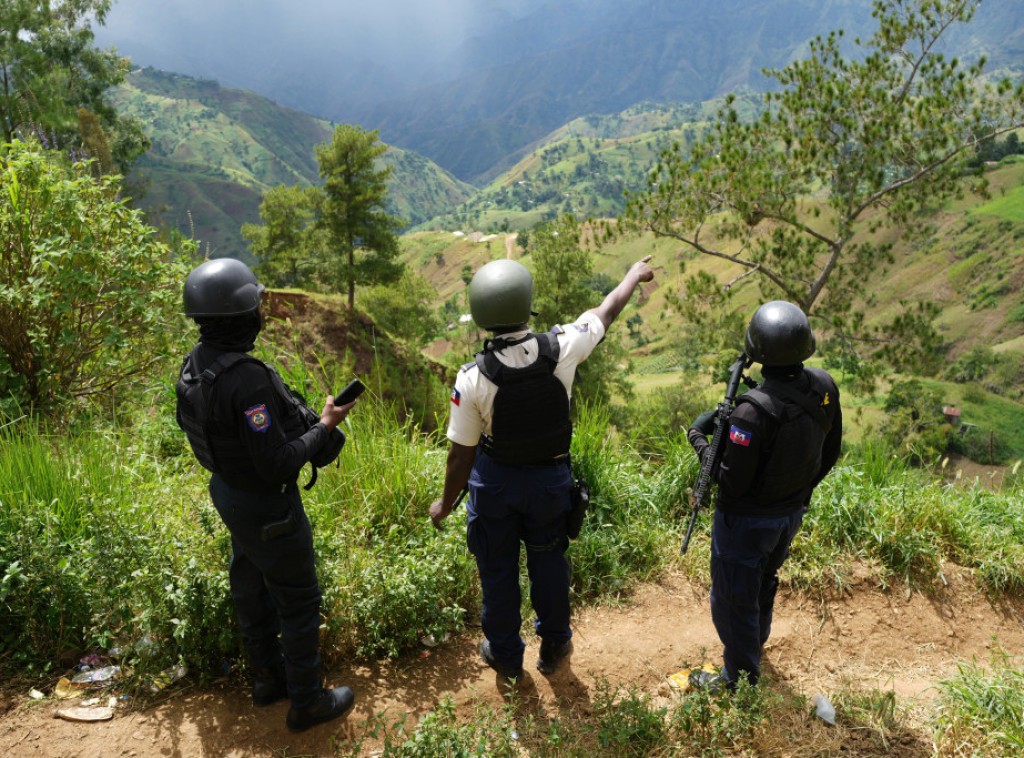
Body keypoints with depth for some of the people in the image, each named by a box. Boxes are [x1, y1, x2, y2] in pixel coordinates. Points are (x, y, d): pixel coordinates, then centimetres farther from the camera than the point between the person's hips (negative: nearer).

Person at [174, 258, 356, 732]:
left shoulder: (195, 364, -4)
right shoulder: (247, 378, -34)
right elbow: (277, 464, -31)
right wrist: (324, 428, -19)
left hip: (228, 492, 9)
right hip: (267, 509, -9)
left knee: (252, 589, 24)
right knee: (298, 601, 9)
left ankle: (269, 679, 44)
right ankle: (307, 702, 27)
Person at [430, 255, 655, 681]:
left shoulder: (472, 378, -25)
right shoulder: (561, 350, -23)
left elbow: (461, 454, -16)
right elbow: (608, 311, -3)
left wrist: (446, 503, 2)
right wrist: (635, 274, 17)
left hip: (494, 481, -1)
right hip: (550, 478, 2)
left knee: (497, 567, 19)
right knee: (548, 561, 23)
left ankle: (505, 655, 39)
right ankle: (554, 645, 43)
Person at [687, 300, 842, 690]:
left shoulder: (754, 410, -35)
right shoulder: (824, 388, -12)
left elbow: (733, 482, -27)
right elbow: (828, 453, 3)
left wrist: (699, 438, -13)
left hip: (747, 521, -8)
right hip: (792, 513, 8)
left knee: (734, 599, 14)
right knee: (763, 582, 32)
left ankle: (740, 679, 33)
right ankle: (754, 644, 57)